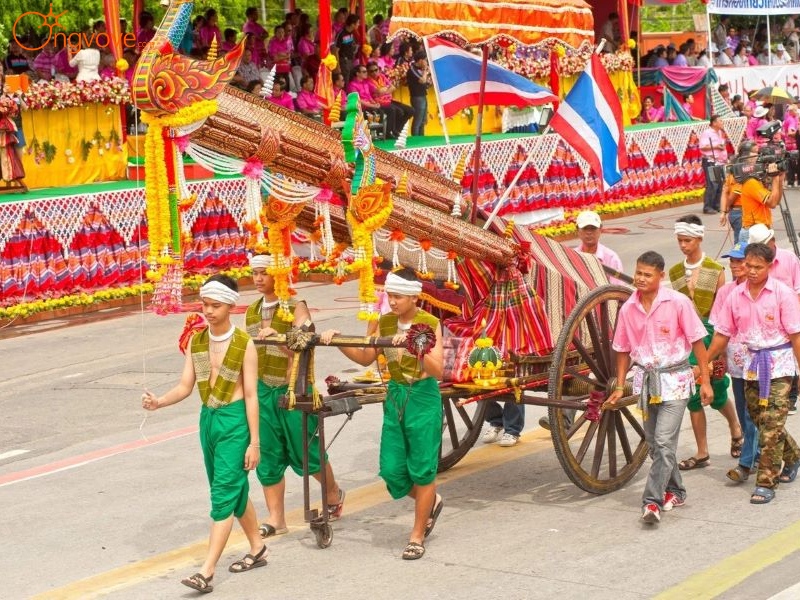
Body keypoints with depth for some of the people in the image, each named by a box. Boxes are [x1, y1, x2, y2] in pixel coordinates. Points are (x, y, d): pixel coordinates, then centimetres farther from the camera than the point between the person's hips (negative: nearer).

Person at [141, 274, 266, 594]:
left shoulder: (244, 344, -11)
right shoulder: (196, 341, 4)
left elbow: (251, 395, -11)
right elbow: (185, 386, 3)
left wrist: (254, 442, -12)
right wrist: (159, 401, -17)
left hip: (235, 420, -6)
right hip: (208, 418, 6)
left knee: (223, 494, -8)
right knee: (235, 489, 17)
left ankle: (206, 572, -10)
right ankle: (257, 549, 34)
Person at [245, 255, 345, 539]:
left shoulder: (295, 307, -8)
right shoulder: (252, 312, 11)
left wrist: (279, 337, -40)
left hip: (293, 390, -5)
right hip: (263, 391, 5)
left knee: (304, 453, 2)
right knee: (268, 458, 3)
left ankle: (334, 494, 28)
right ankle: (276, 519, 10)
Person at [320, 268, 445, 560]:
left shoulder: (429, 324, -12)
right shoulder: (384, 323, 2)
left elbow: (438, 371, -20)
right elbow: (366, 358, 13)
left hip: (423, 399, -5)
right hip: (395, 397, 5)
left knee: (421, 468, 1)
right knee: (392, 469, 5)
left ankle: (417, 536, 13)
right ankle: (431, 502, 33)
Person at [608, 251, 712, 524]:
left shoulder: (678, 303, -11)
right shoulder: (628, 308, 1)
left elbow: (697, 342, -6)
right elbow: (623, 350, 11)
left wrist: (705, 381, -7)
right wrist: (619, 386, 9)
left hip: (675, 380, -5)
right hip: (646, 379, 5)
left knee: (664, 442, -13)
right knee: (654, 443, 13)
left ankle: (652, 501, -14)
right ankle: (674, 491, 31)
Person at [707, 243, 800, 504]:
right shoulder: (736, 296, 4)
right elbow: (723, 334, 9)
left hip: (779, 364, -5)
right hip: (752, 363, 5)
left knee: (771, 424, -10)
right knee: (760, 420, 13)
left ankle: (766, 483, -5)